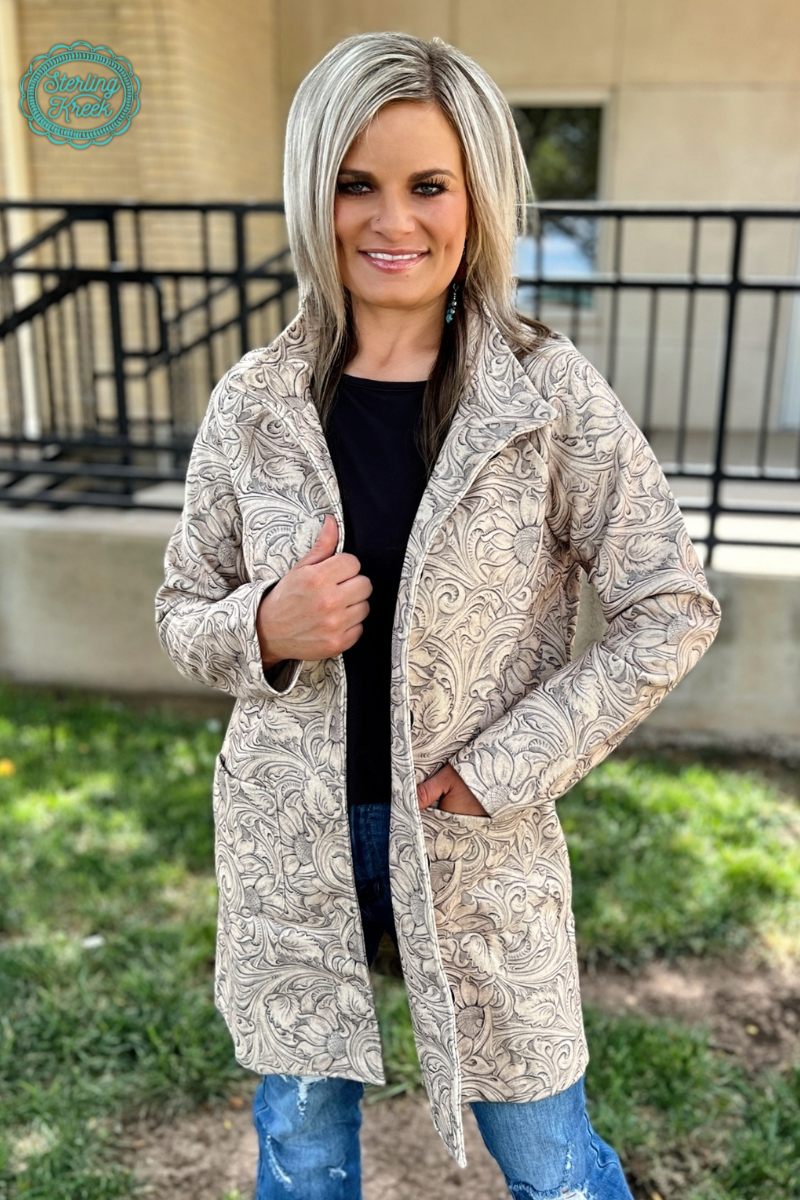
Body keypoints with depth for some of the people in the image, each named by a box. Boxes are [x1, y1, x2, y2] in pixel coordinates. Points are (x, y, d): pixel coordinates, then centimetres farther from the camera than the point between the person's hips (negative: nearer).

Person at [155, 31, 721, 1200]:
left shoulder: (551, 395, -11)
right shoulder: (254, 403, -5)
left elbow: (673, 609, -7)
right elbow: (182, 613, 5)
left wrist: (505, 764, -14)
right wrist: (265, 628, -18)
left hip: (479, 842, -2)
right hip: (291, 841, 3)